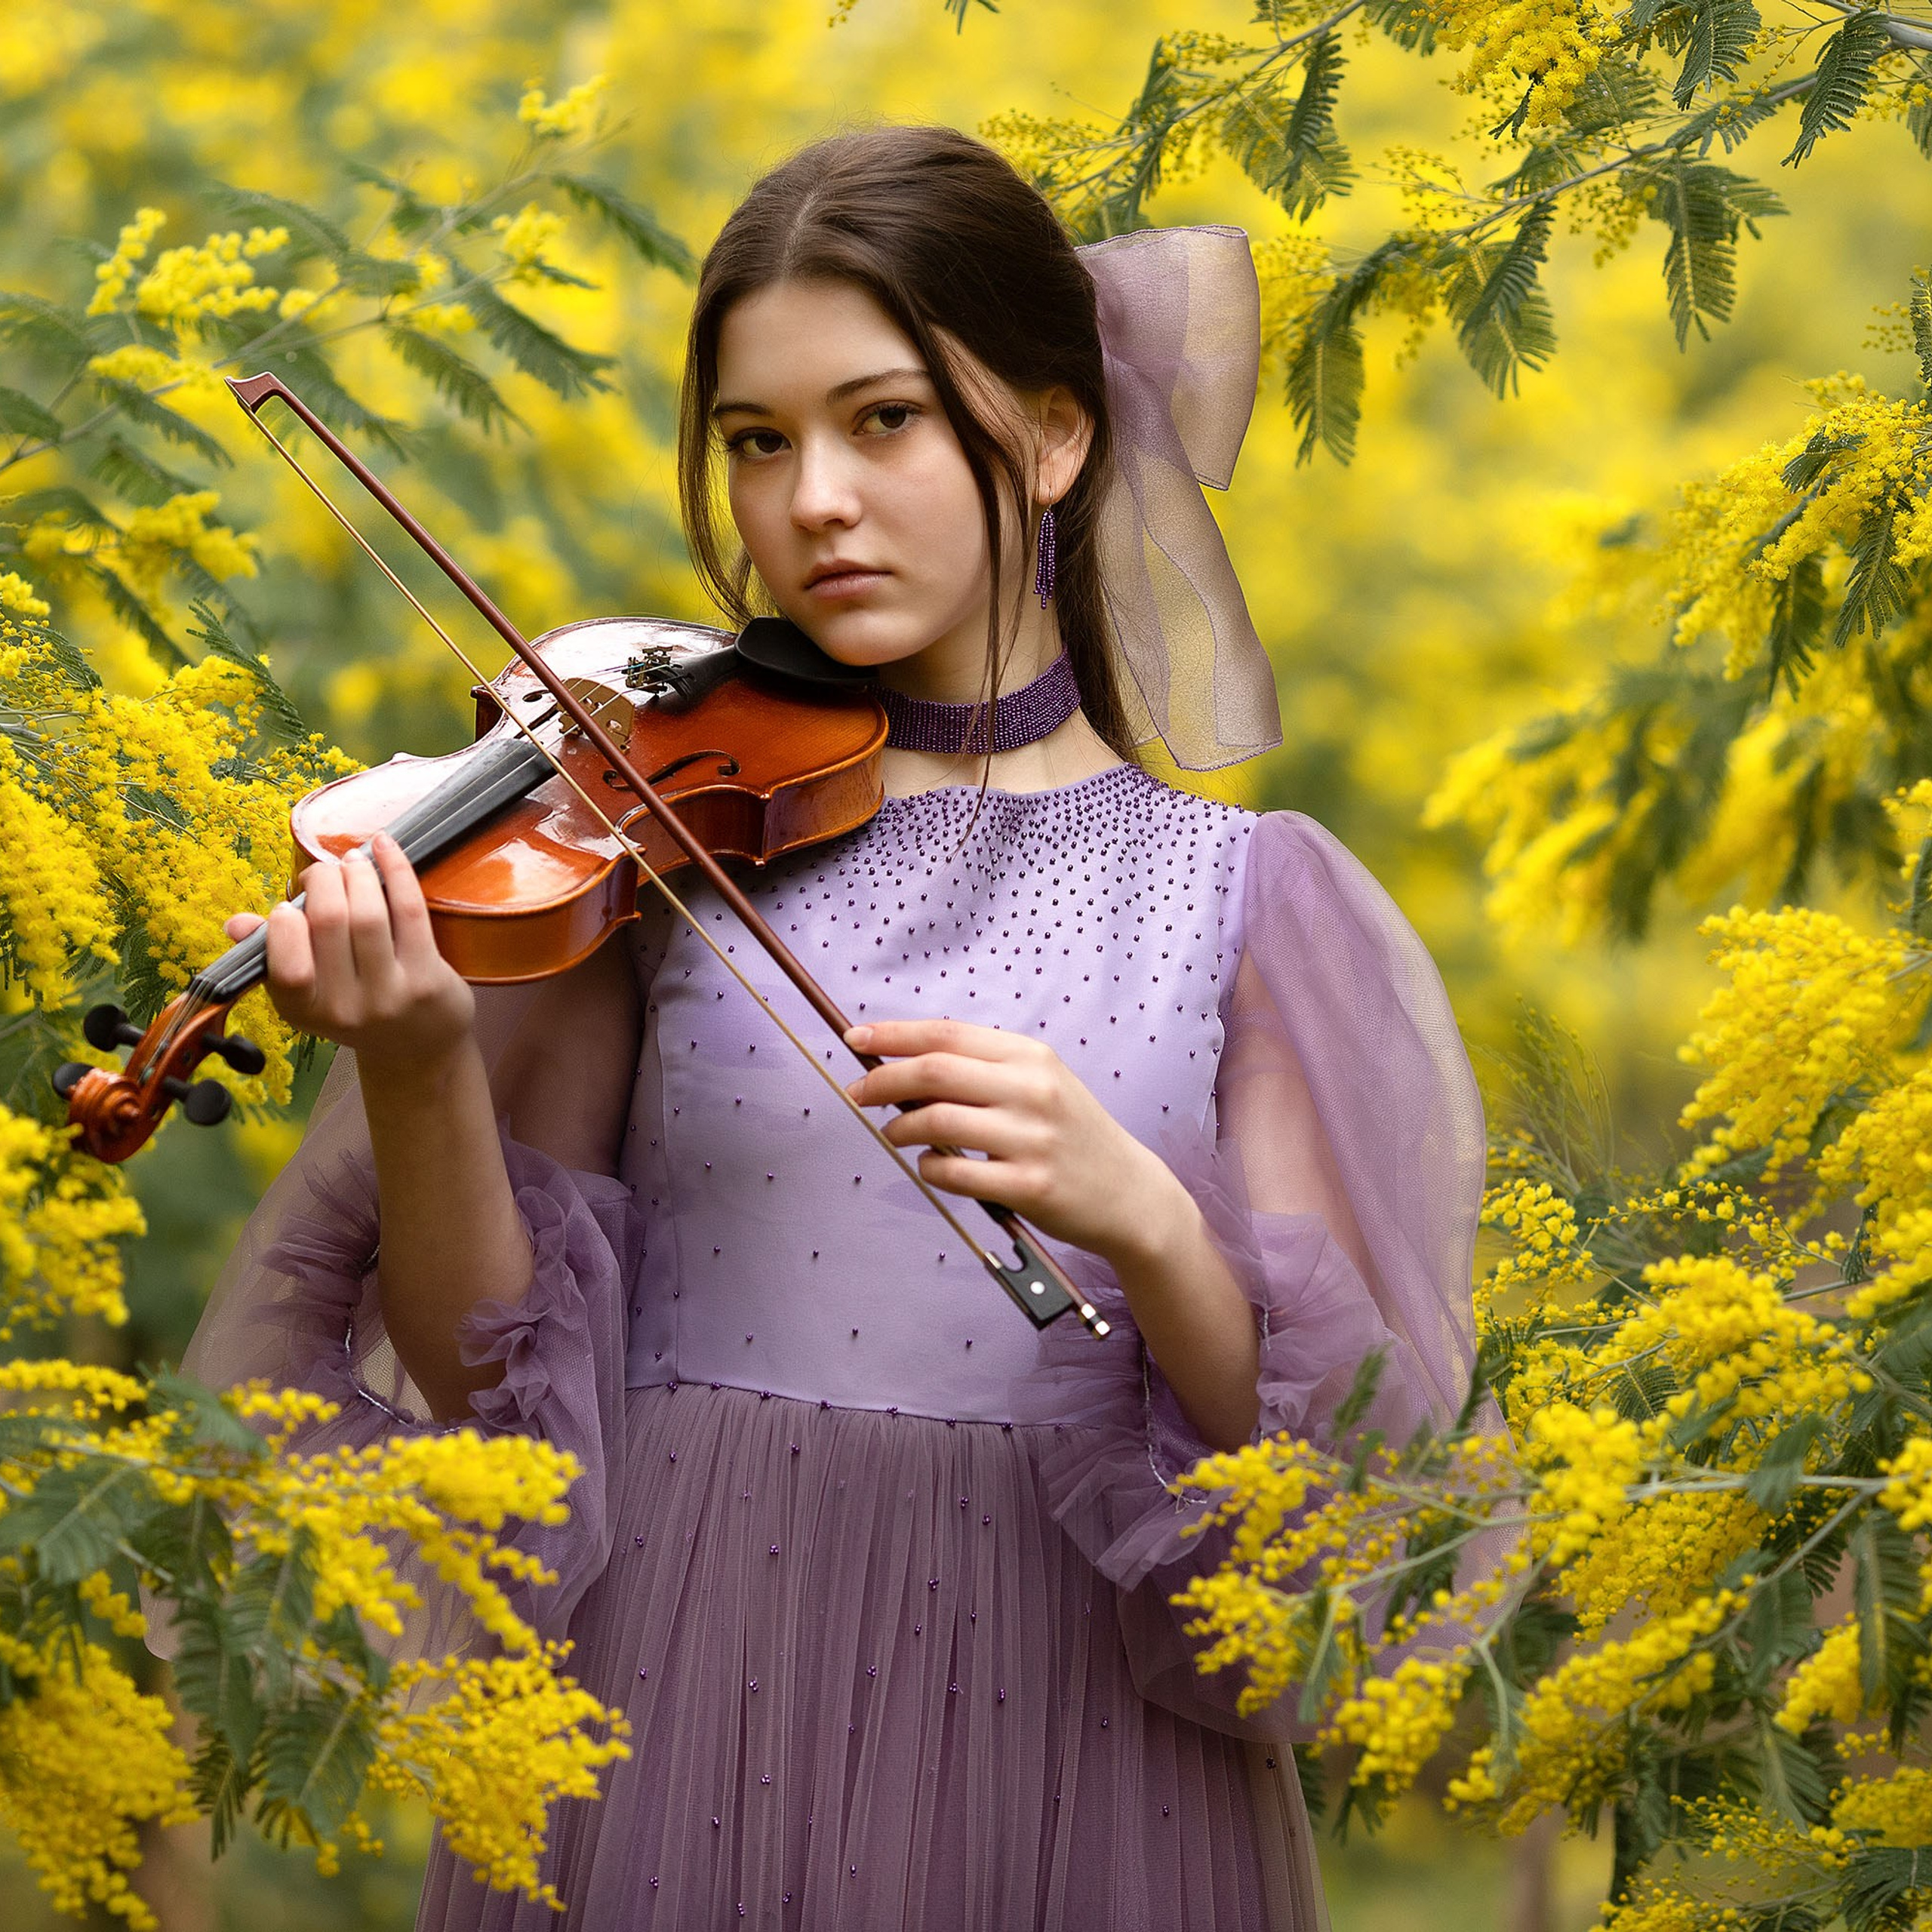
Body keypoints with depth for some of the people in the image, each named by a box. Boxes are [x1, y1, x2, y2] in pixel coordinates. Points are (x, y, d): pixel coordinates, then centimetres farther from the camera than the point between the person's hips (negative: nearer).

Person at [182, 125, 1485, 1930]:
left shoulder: (1235, 883, 0)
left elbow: (1323, 1455, -6)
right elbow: (488, 1371, -3)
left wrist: (1141, 1224, -25)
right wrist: (418, 1074, -21)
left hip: (1069, 1752, 0)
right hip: (674, 1713, 1)